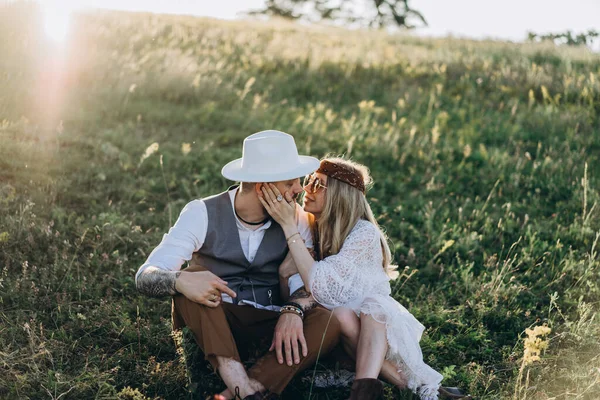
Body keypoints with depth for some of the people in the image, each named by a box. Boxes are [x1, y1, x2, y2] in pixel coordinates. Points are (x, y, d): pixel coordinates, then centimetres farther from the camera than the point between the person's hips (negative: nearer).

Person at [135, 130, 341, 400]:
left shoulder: (295, 220, -2)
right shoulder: (203, 214, -11)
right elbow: (146, 276, -18)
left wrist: (293, 310, -33)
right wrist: (180, 281, -42)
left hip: (268, 326, 2)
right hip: (210, 324, -2)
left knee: (328, 323, -26)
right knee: (189, 281, -32)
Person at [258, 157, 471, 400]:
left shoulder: (364, 233, -20)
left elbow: (321, 287, -31)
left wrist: (289, 226, -32)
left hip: (378, 320, -3)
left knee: (373, 306, -35)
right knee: (342, 315, -32)